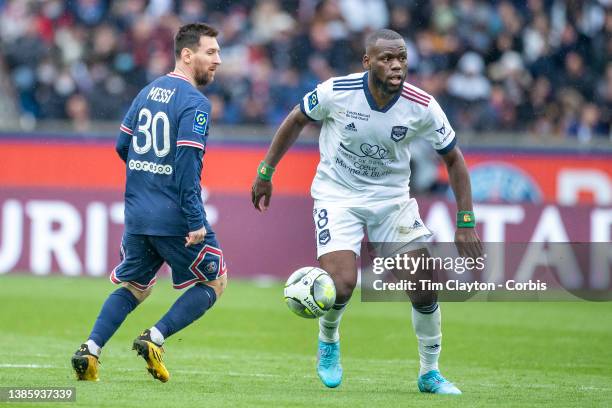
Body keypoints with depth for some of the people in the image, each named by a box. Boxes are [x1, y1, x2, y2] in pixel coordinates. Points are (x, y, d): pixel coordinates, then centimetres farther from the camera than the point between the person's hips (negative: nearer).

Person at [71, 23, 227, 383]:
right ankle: (155, 339, -4)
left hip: (137, 214, 7)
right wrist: (195, 222, -20)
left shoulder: (148, 92, 11)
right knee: (215, 281, 9)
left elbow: (122, 145, 16)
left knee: (134, 288, 20)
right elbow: (187, 164, -20)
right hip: (174, 218, -7)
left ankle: (90, 351, 3)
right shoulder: (195, 103, -13)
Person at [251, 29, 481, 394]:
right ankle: (328, 340, 16)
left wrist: (466, 223, -8)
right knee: (342, 284, -20)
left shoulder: (422, 106, -16)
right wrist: (266, 172, 6)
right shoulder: (337, 92, -19)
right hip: (337, 195, -2)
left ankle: (430, 372, 13)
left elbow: (453, 158, -3)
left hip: (392, 198, 2)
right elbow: (296, 121, 1)